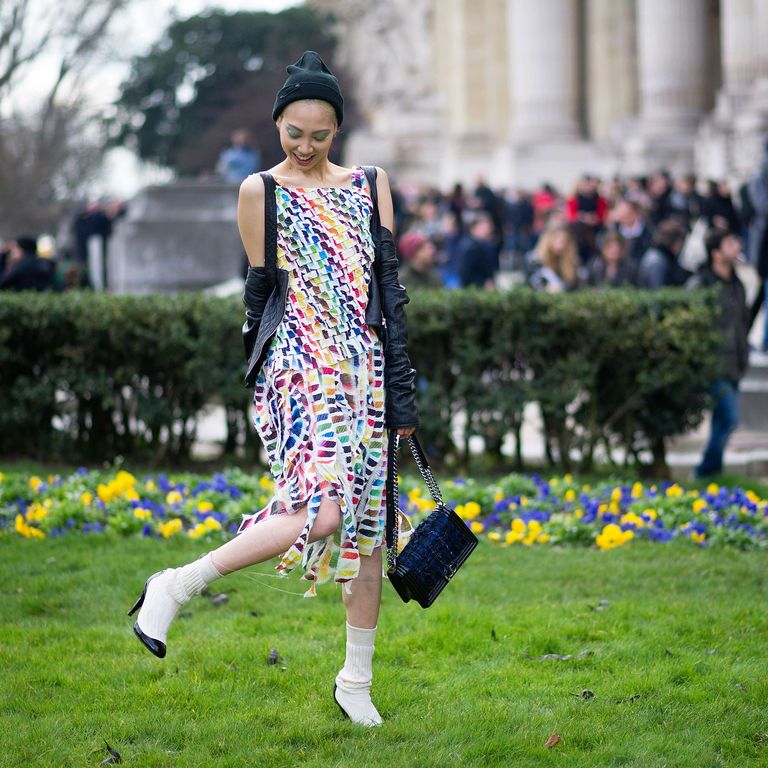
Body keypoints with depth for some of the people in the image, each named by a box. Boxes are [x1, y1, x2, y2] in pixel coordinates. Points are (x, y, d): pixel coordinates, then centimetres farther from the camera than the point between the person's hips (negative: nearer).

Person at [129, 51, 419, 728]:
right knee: (321, 512, -25)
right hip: (296, 368, -5)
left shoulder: (370, 185, 12)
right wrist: (261, 371, 2)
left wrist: (403, 388, 5)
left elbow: (388, 288, 9)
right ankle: (176, 587, -14)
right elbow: (263, 290, 2)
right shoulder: (260, 191, 2)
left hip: (363, 369, 5)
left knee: (366, 522, 6)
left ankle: (356, 680, 17)